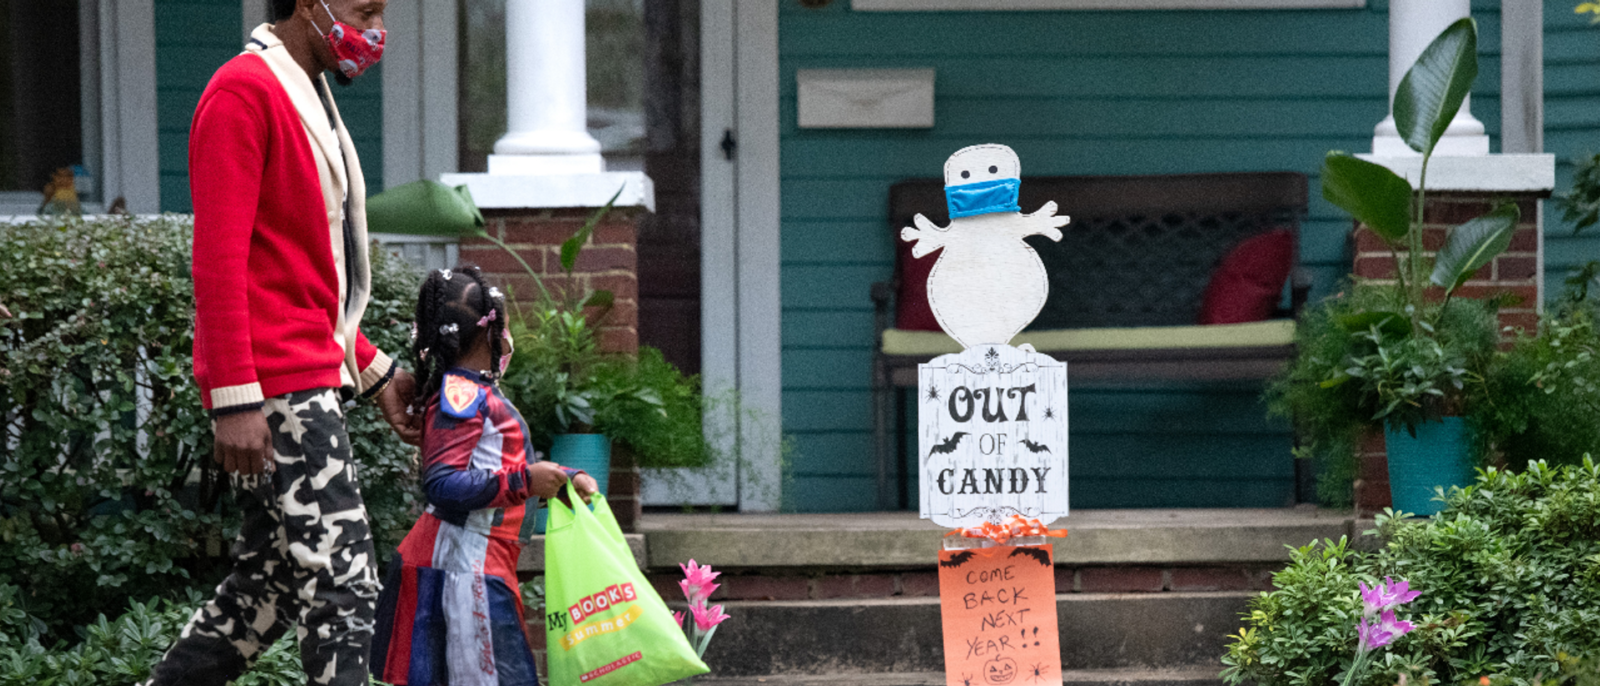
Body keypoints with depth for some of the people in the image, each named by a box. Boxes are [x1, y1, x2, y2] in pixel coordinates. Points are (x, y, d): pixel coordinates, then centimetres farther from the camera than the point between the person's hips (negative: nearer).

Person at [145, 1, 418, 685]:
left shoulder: (306, 99, 20)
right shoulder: (244, 91, -10)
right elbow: (219, 257, -17)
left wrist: (374, 371, 23)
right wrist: (236, 396, -22)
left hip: (311, 384, 10)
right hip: (275, 390, -10)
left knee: (268, 587, 12)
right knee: (341, 584, -12)